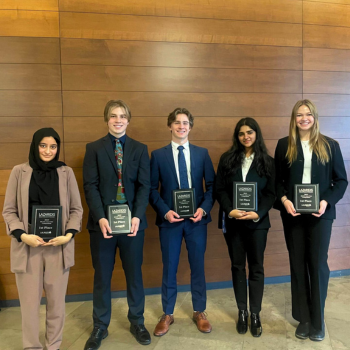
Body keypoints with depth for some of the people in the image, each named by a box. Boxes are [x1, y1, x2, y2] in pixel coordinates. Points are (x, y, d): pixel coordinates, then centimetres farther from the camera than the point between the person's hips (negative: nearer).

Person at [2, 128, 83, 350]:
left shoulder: (66, 172, 3)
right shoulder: (19, 172, 1)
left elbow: (77, 209, 5)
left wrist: (68, 235, -9)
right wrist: (22, 235, -11)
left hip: (59, 245, 1)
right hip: (28, 245, 0)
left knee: (57, 300, 10)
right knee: (29, 301, 7)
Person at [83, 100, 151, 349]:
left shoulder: (140, 149, 6)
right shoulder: (94, 149, 2)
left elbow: (144, 186, 0)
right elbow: (90, 186, -5)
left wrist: (137, 216, -14)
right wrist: (101, 218, -17)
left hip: (132, 221, 1)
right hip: (102, 222, 0)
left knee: (134, 274, 12)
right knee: (102, 276, 11)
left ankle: (137, 322, 31)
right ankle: (100, 327, 29)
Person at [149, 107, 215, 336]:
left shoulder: (202, 153, 5)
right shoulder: (158, 155, 1)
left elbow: (212, 185, 4)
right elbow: (152, 189, -1)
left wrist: (204, 208, -10)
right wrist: (165, 211, -14)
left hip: (197, 218, 1)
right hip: (170, 218, -1)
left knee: (198, 266, 11)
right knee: (169, 268, 9)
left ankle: (199, 312, 29)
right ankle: (168, 314, 27)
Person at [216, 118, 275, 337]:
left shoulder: (267, 161, 2)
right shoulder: (227, 159, 3)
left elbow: (271, 193, -2)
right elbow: (220, 190, -1)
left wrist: (258, 213, -17)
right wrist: (230, 210, -16)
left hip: (257, 221, 0)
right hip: (232, 222, 1)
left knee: (256, 267, 6)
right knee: (237, 266, 10)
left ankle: (255, 314, 19)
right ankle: (242, 312, 23)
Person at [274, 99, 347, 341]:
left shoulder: (330, 145, 3)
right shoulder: (284, 145, 5)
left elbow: (341, 180, 3)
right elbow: (277, 180, 5)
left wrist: (327, 201, -12)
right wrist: (283, 200, -12)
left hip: (320, 213, -1)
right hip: (292, 213, 1)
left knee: (318, 264, 3)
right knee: (298, 264, 8)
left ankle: (318, 320, 19)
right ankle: (303, 318, 23)